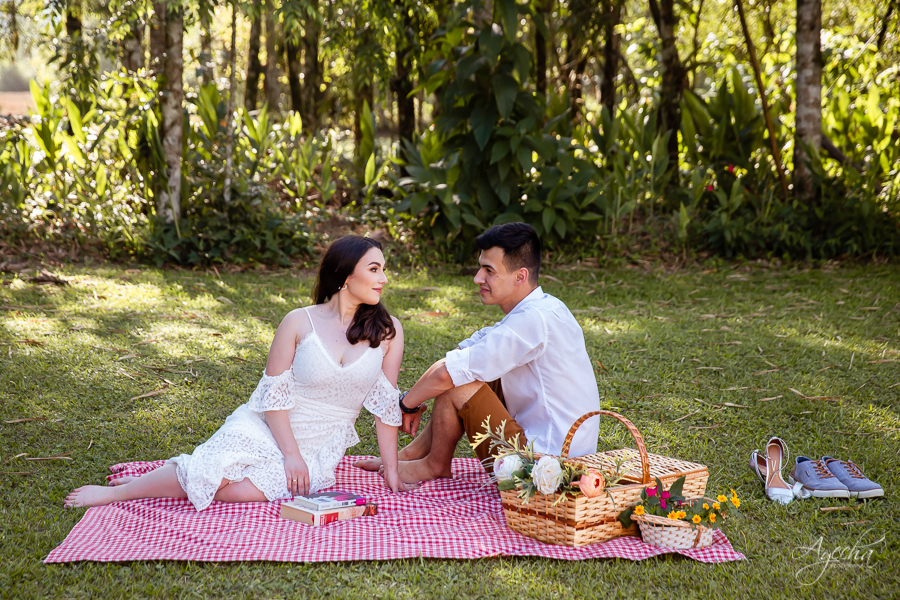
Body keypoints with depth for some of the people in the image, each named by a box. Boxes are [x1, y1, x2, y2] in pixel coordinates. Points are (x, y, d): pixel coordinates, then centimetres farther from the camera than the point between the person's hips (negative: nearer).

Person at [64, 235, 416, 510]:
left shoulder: (387, 331, -1)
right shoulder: (299, 322, -6)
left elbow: (386, 403, 1)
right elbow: (274, 392, -6)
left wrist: (391, 473, -1)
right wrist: (291, 454, -14)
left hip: (318, 451, 1)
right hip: (267, 429, -1)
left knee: (237, 490, -27)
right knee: (211, 471, -27)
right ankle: (117, 491, -2)